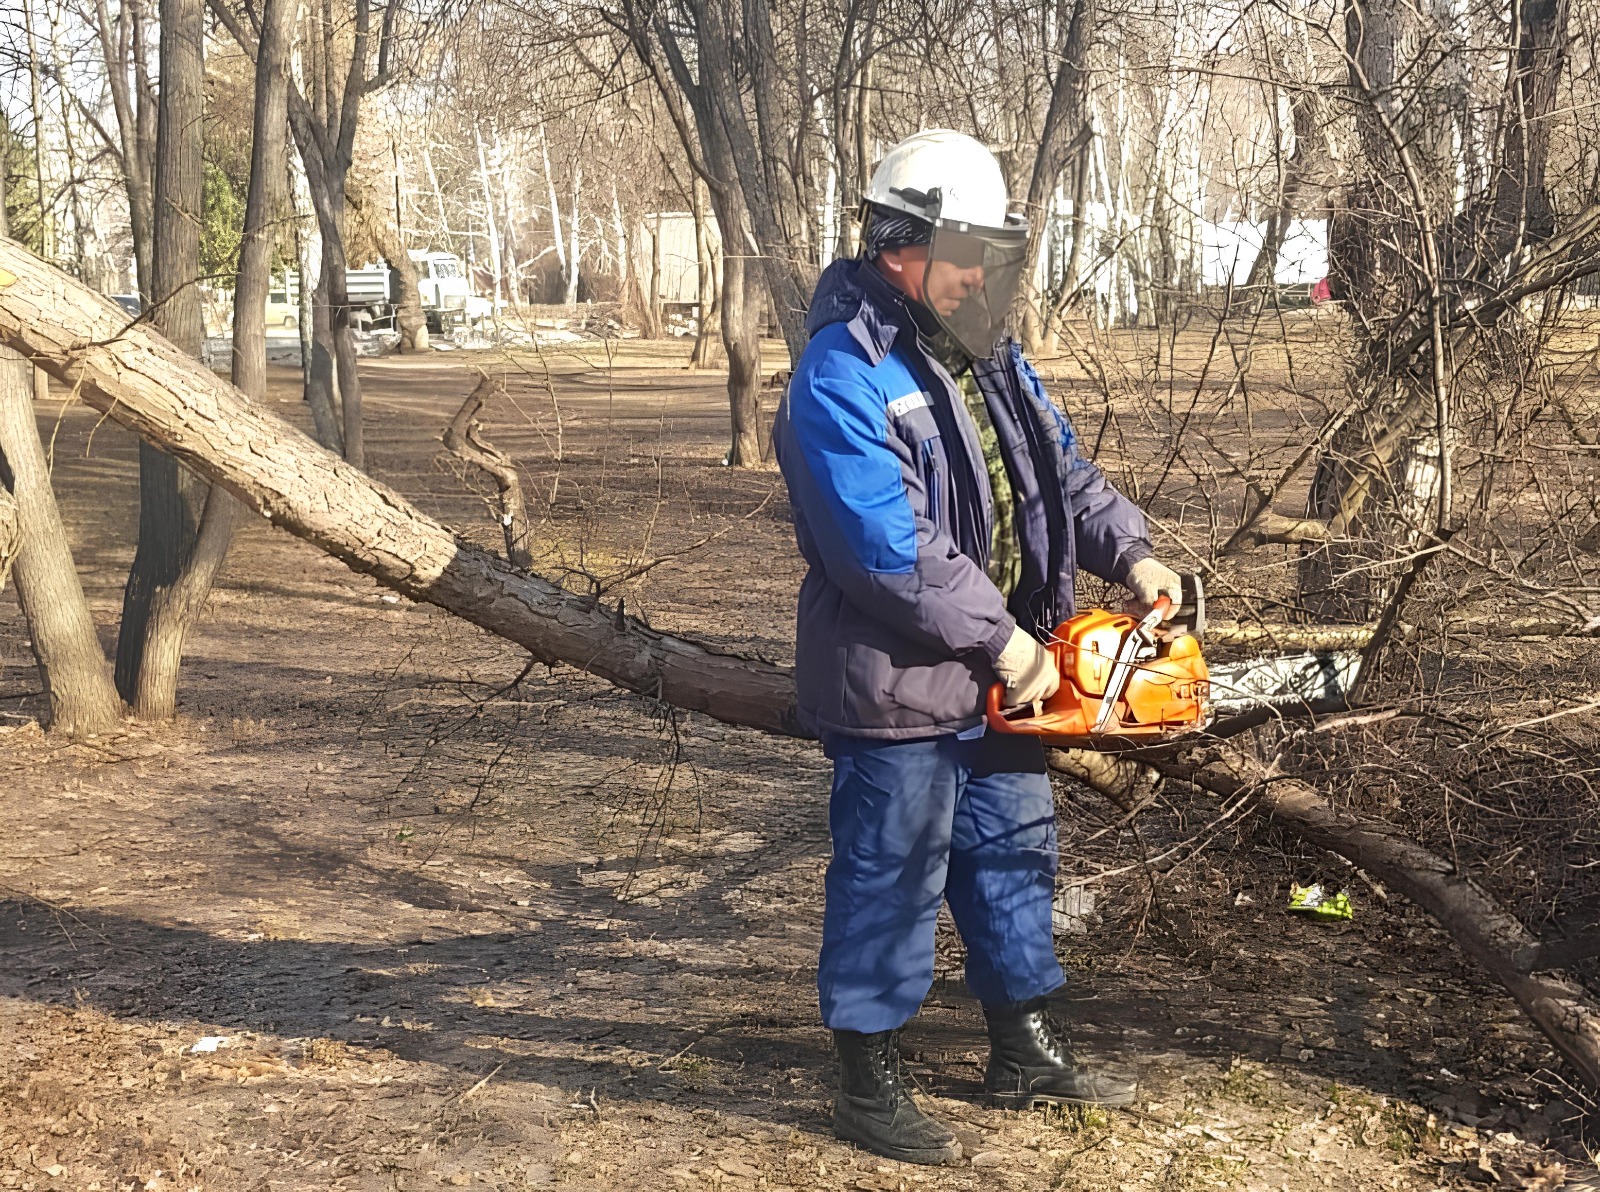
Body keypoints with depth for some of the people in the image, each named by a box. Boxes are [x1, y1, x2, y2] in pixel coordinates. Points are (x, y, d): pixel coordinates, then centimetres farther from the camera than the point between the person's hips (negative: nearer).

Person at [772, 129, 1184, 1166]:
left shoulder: (990, 359, 10)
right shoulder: (843, 378, -20)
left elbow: (1065, 471, 14)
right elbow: (892, 548, -27)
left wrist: (1132, 554, -2)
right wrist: (1005, 641, -22)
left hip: (1002, 680, 9)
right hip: (897, 685, -9)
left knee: (1016, 856, 19)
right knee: (892, 877, 3)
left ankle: (1024, 1050, 35)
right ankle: (870, 1082, 19)